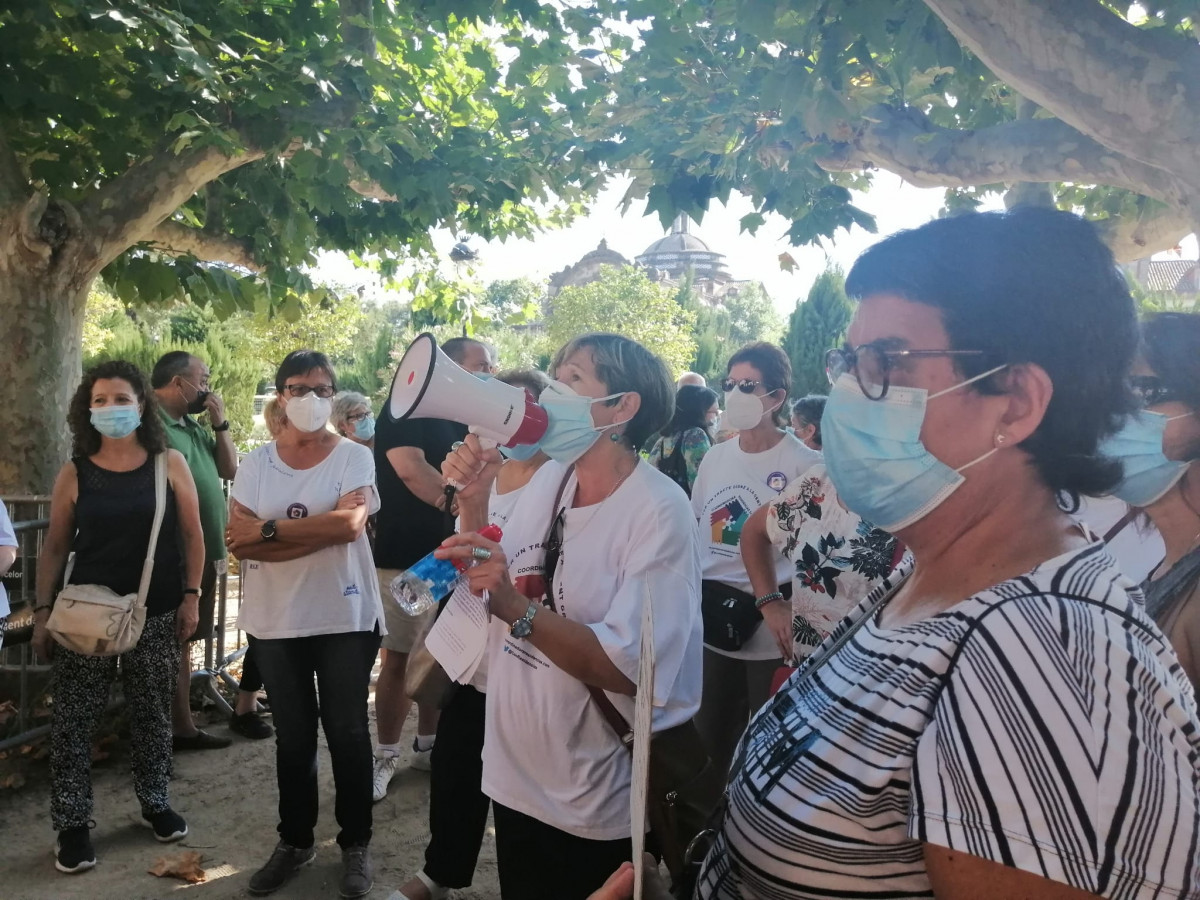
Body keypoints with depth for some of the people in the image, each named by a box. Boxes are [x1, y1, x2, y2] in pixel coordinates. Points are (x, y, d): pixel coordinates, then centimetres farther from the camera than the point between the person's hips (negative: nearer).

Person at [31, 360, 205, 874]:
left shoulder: (169, 464, -2)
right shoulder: (74, 473, 0)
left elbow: (191, 535, 1)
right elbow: (55, 547, 4)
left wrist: (190, 596, -3)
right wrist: (42, 611, 0)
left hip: (156, 614, 0)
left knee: (152, 714, 12)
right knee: (71, 719, 3)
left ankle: (155, 802, 30)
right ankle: (72, 823, 17)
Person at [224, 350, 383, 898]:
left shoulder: (355, 457, -5)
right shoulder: (255, 463, 3)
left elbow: (349, 523, -21)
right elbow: (239, 542, -9)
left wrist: (268, 531, -16)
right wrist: (317, 534, -18)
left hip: (345, 618, -2)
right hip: (276, 621, 3)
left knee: (348, 734, 9)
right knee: (293, 737, 16)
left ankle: (355, 844, 26)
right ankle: (294, 841, 34)